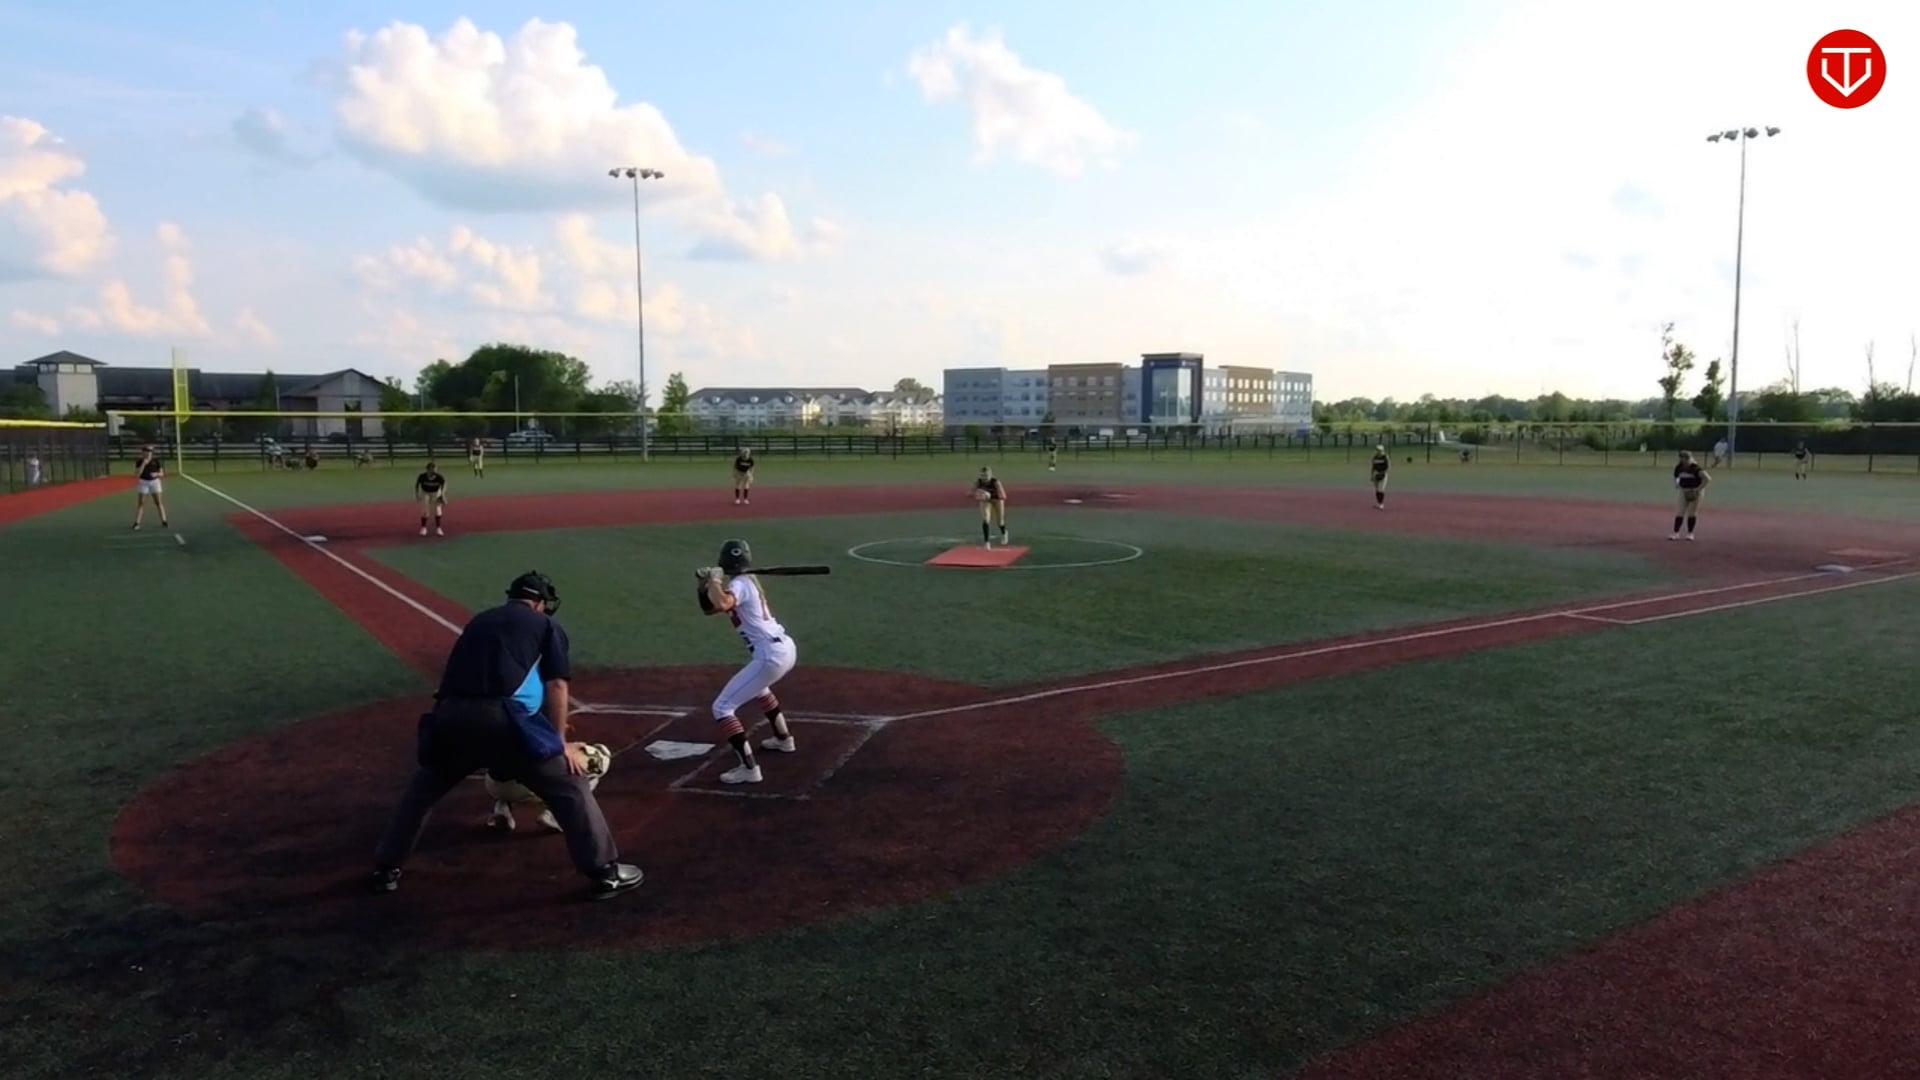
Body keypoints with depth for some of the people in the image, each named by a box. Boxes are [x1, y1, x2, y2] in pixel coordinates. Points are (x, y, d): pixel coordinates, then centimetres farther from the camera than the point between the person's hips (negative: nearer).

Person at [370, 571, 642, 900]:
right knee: (569, 785, 8)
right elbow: (556, 686, 9)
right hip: (501, 718, -4)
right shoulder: (546, 626, 17)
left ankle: (386, 869, 36)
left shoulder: (479, 621, 31)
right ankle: (604, 872, 6)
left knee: (423, 789, 31)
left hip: (452, 715, 5)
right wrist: (561, 743, 16)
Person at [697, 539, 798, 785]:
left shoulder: (739, 584, -11)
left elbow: (722, 604, -35)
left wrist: (713, 580, -18)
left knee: (722, 707, -7)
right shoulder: (748, 581, 17)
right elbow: (711, 607, 19)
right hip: (786, 648, 10)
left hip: (771, 656, -10)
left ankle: (749, 768, -14)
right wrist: (705, 585, 3)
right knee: (756, 686, 41)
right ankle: (783, 739, 53)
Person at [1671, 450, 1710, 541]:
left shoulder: (1695, 468, -20)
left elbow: (1708, 479, -23)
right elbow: (1676, 477, 18)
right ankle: (1676, 533, 3)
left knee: (1692, 513, 3)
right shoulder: (1679, 468, -3)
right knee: (1679, 512, 0)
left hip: (1695, 492, -5)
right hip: (1684, 491, 5)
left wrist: (1698, 489, -24)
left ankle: (1690, 533, 15)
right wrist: (1676, 484, -3)